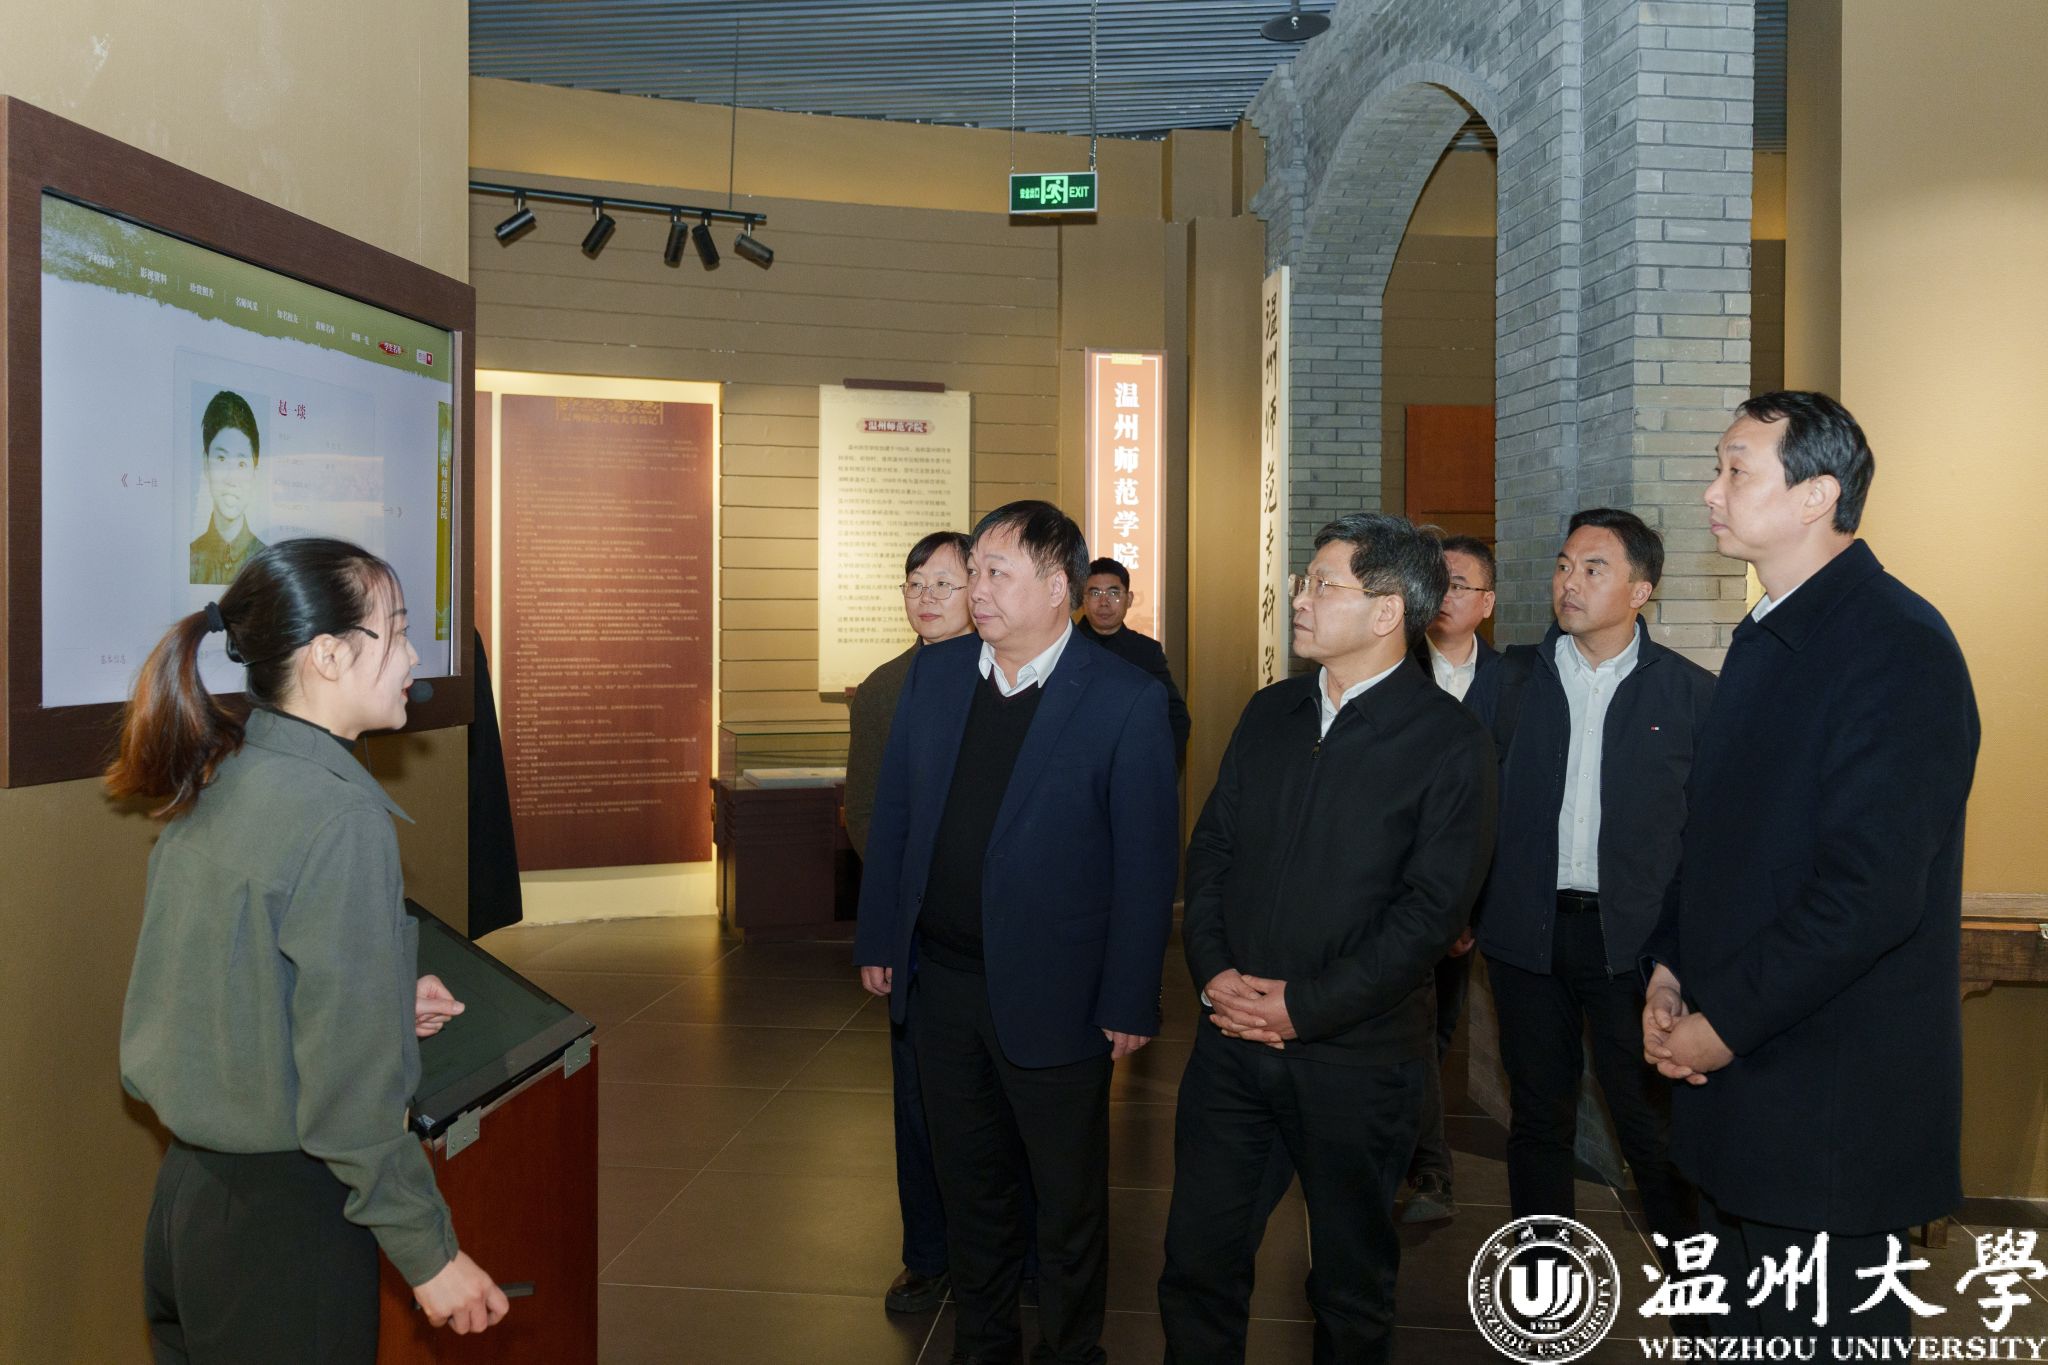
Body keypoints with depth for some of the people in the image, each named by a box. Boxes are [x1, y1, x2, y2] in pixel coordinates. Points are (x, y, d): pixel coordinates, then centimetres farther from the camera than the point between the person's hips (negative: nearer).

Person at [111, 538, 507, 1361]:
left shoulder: (207, 787, 3)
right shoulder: (341, 815, -22)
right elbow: (352, 1094, -22)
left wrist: (383, 1001, 12)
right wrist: (431, 1255, -13)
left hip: (184, 1192, 8)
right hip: (282, 1218, -8)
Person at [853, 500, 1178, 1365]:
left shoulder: (1125, 701, -13)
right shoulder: (935, 673, 2)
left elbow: (1146, 863, -12)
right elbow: (893, 813, 8)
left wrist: (1130, 1003, -12)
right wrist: (877, 939, 7)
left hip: (1051, 998, -4)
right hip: (939, 979, 5)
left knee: (1068, 1200, 13)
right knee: (968, 1183, 21)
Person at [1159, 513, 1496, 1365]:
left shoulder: (1451, 743, -9)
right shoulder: (1270, 714, 8)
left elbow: (1432, 909, -14)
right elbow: (1211, 847, 9)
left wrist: (1305, 1006, -16)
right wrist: (1213, 969, -6)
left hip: (1356, 1057, -4)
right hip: (1232, 1037, 4)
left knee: (1352, 1278, 15)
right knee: (1199, 1259, 11)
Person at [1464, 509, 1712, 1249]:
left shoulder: (1691, 693, -1)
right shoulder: (1509, 680, 5)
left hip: (1634, 938, -2)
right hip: (1528, 933, 3)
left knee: (1655, 1128, 3)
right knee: (1538, 1121, 14)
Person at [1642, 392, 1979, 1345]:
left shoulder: (1900, 648, -18)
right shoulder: (1765, 638, 11)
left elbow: (1873, 889, -24)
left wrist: (1724, 1019, -17)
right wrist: (1669, 969, 4)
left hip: (1835, 1101, -8)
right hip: (1736, 1067, 9)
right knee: (1740, 1325, 20)